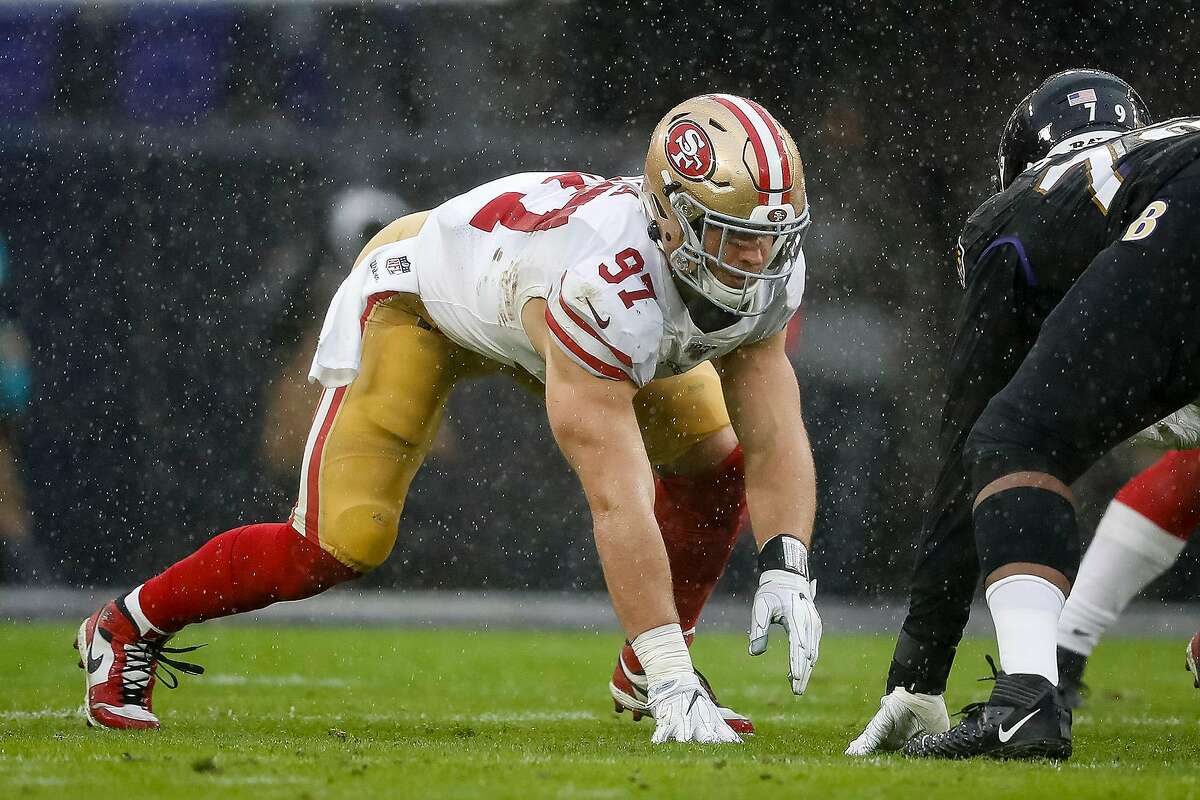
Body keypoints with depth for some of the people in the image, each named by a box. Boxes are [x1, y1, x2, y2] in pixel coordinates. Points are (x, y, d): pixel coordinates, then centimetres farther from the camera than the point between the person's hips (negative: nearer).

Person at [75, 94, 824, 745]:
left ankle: (644, 676, 13)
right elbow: (618, 500, -48)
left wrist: (785, 570, -38)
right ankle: (129, 630, 6)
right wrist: (674, 676, -49)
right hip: (423, 288, -7)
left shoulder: (767, 271, -26)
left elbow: (775, 441, -19)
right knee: (341, 544, -16)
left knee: (716, 459, -4)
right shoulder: (605, 282, -47)